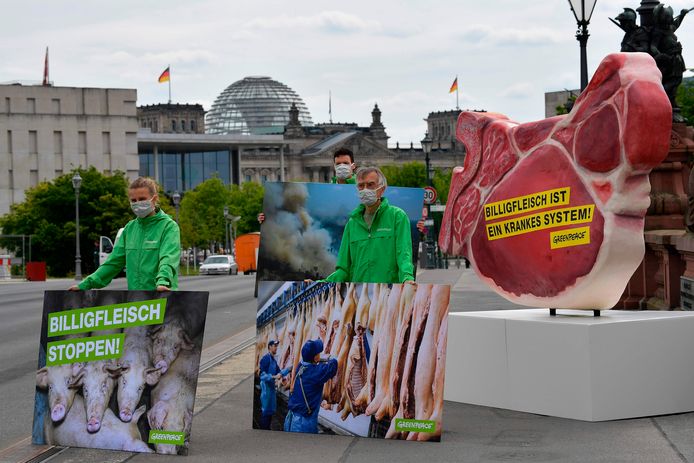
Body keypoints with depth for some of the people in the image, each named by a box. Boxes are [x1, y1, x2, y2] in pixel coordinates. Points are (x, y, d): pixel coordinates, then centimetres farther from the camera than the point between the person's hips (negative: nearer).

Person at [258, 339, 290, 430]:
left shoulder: (274, 360, 14)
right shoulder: (266, 358, -14)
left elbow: (279, 372, 19)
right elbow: (263, 374, -19)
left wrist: (288, 369, 8)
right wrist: (274, 377, -26)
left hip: (272, 386, 9)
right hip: (266, 386, -9)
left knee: (271, 409, 14)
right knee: (265, 409, -7)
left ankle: (267, 428, 22)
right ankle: (263, 429, -2)